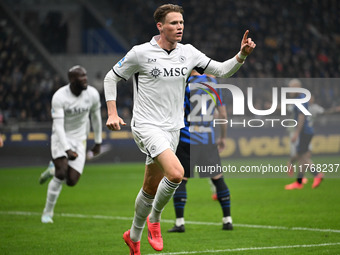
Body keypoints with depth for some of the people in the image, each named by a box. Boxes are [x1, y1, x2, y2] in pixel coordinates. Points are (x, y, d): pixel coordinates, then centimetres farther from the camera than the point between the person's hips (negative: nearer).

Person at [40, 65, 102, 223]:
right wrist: (67, 150, -30)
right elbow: (58, 126, -22)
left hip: (79, 139, 3)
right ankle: (48, 212, -5)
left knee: (71, 181, -10)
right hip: (61, 138, -3)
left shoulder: (92, 94, -8)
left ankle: (55, 167, 26)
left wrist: (98, 142, 15)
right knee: (61, 174, -22)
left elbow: (96, 117, 9)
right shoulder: (59, 97, -19)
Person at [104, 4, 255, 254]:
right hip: (147, 127, -5)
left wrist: (242, 55, -10)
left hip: (172, 129, 5)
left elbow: (222, 70, 8)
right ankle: (154, 219, -3)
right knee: (176, 173, -27)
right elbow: (111, 78, 2)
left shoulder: (188, 53, 5)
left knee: (151, 190, 13)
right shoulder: (141, 53, -8)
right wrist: (112, 113, -7)